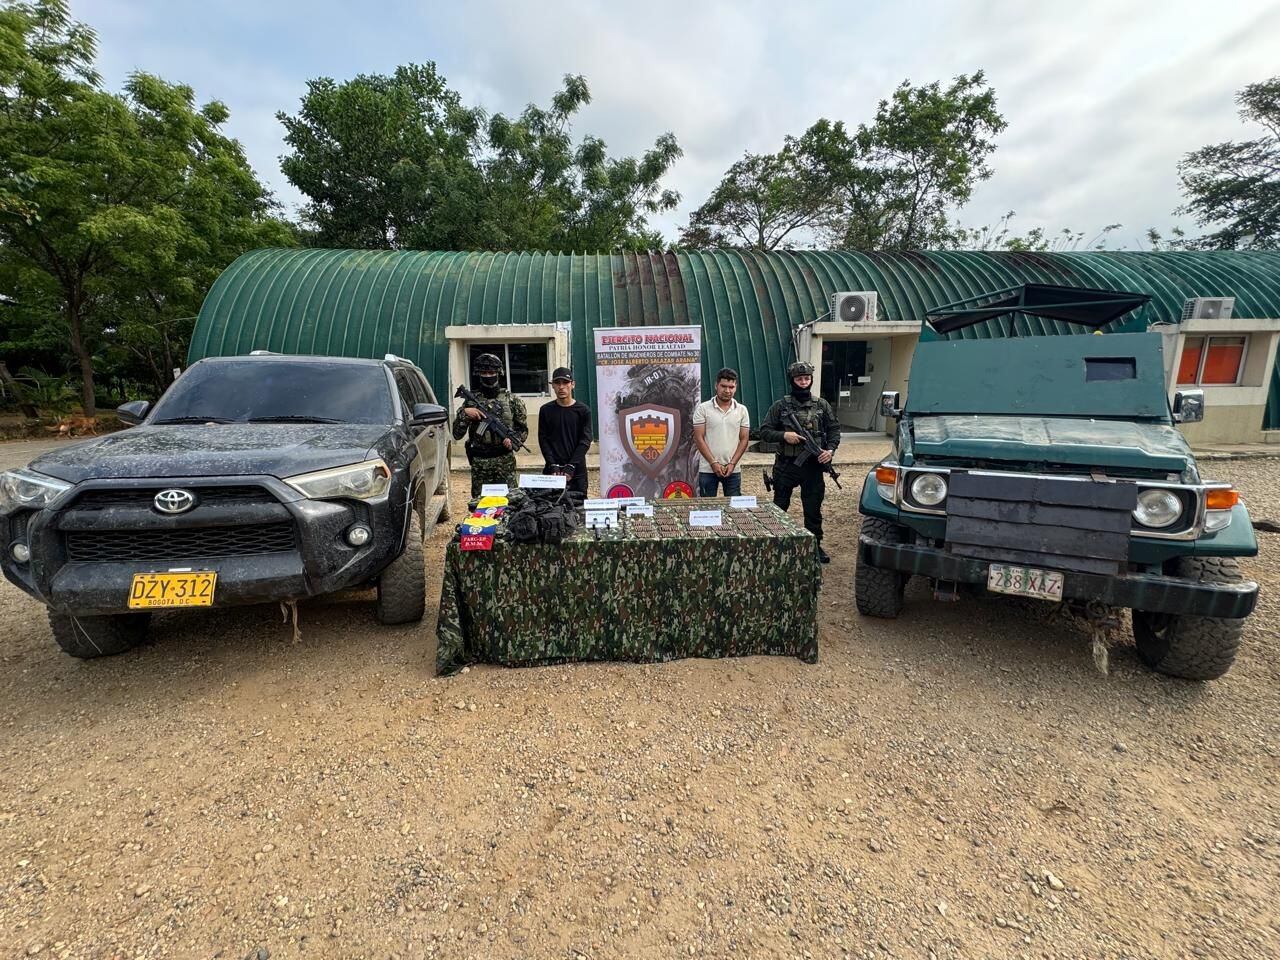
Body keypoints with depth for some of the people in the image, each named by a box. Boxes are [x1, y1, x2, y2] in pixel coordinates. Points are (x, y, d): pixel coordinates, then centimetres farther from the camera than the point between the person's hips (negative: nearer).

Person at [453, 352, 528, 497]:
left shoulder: (512, 399, 4)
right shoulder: (471, 400, 5)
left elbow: (523, 430, 9)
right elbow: (456, 435, 4)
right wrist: (464, 413, -10)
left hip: (506, 460, -1)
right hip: (479, 462, 1)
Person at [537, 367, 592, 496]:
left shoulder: (583, 410, 3)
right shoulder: (546, 410, 7)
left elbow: (585, 441, -2)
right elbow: (543, 440, 4)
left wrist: (571, 466, -11)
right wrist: (553, 465, -8)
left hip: (577, 470, -1)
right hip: (552, 470, 1)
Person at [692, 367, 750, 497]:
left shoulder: (742, 410, 6)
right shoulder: (703, 408, -2)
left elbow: (744, 439, 5)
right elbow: (699, 438, -5)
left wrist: (732, 463, -6)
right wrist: (713, 463, -12)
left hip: (733, 470, 2)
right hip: (707, 470, -2)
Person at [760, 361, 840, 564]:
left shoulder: (822, 405, 6)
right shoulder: (780, 406, 0)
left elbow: (834, 430, 8)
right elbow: (764, 432, -3)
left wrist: (830, 450, -9)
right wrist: (784, 435, -19)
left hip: (813, 466, 1)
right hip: (786, 466, -1)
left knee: (814, 509, 9)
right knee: (779, 508, 9)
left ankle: (815, 546, 22)